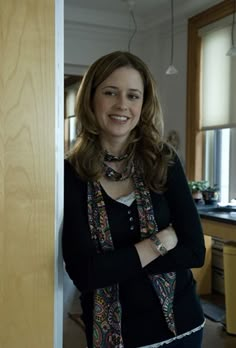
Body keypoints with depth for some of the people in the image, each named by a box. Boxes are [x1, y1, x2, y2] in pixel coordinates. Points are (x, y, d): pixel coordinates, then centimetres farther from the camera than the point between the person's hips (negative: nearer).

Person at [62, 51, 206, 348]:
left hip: (181, 322, 2)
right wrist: (163, 240, -16)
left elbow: (194, 251, -10)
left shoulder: (164, 161, -8)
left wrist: (116, 262, -18)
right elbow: (83, 272, -20)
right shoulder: (70, 174, -14)